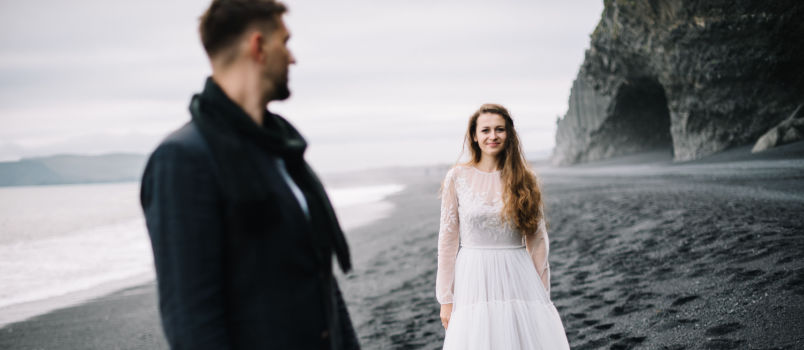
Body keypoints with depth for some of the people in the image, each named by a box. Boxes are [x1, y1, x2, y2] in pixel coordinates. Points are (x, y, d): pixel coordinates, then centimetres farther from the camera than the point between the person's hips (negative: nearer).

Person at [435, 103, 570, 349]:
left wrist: (542, 295, 4)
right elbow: (448, 239, 0)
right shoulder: (457, 177, 0)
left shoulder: (523, 180, 4)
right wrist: (445, 298, -1)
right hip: (474, 282, -1)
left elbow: (538, 240, 6)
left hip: (518, 279, 1)